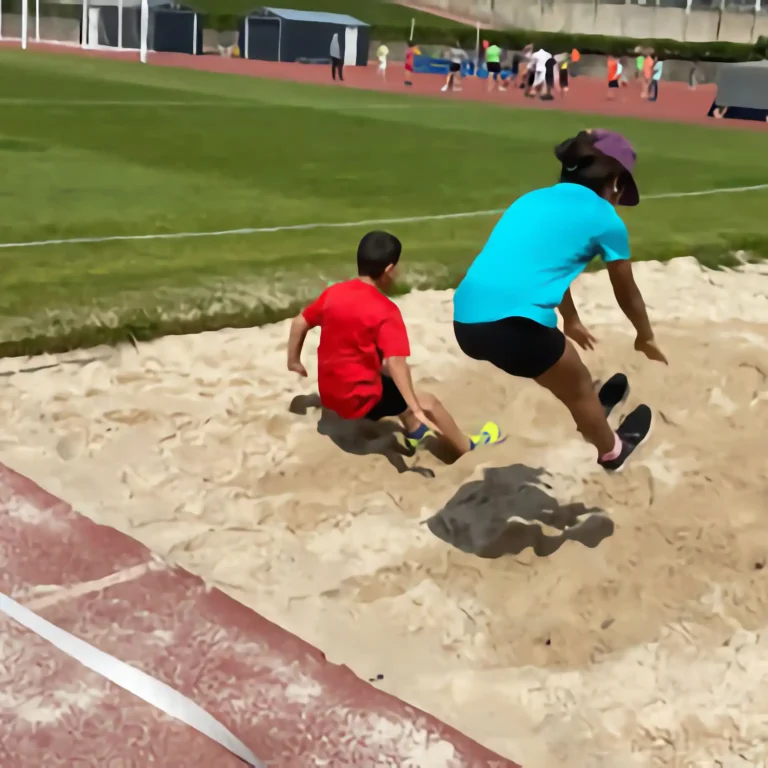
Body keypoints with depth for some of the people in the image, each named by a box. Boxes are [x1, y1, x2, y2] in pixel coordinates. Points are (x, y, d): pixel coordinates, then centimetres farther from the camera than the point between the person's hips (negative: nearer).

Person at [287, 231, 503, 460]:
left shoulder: (333, 292, -1)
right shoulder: (386, 311, -20)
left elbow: (299, 323, 7)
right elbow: (396, 363, -29)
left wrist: (294, 361, 21)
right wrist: (417, 410, -29)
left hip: (329, 394, 8)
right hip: (360, 399, -8)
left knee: (385, 376, 33)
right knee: (429, 402, 7)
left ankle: (415, 432, 44)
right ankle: (468, 449, 25)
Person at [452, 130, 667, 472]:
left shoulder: (533, 199, 25)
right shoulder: (604, 218, 7)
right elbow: (627, 294, 21)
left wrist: (571, 322, 57)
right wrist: (646, 338, 41)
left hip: (465, 321, 6)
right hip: (513, 324, -6)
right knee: (579, 387, 24)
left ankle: (591, 416, 56)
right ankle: (612, 452, 47)